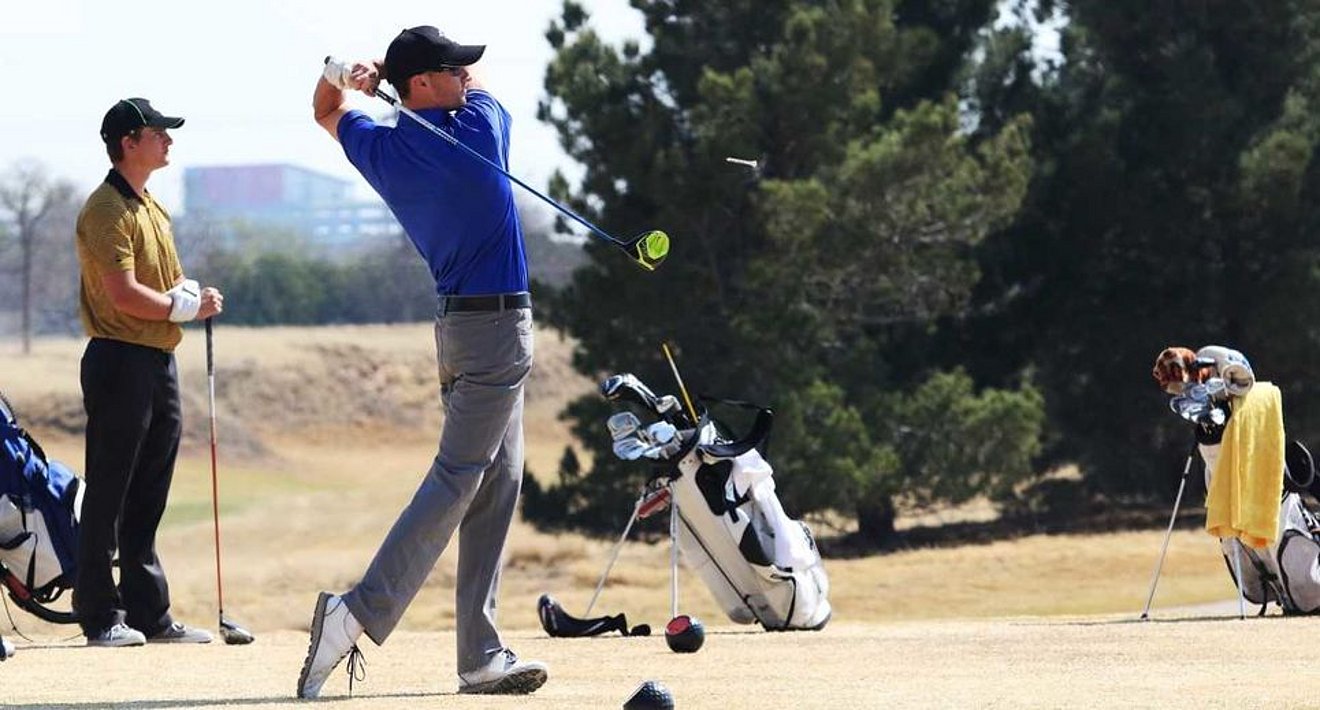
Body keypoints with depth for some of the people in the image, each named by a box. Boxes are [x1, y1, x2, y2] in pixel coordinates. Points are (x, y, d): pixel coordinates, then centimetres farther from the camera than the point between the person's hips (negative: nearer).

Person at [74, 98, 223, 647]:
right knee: (108, 494, -5)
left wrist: (192, 293, 1)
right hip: (120, 360, -9)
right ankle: (100, 617, -3)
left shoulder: (152, 208, 18)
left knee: (148, 498, 12)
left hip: (159, 361, 9)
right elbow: (125, 295, -20)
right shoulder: (107, 210, -12)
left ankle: (150, 613, 16)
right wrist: (185, 306, -10)